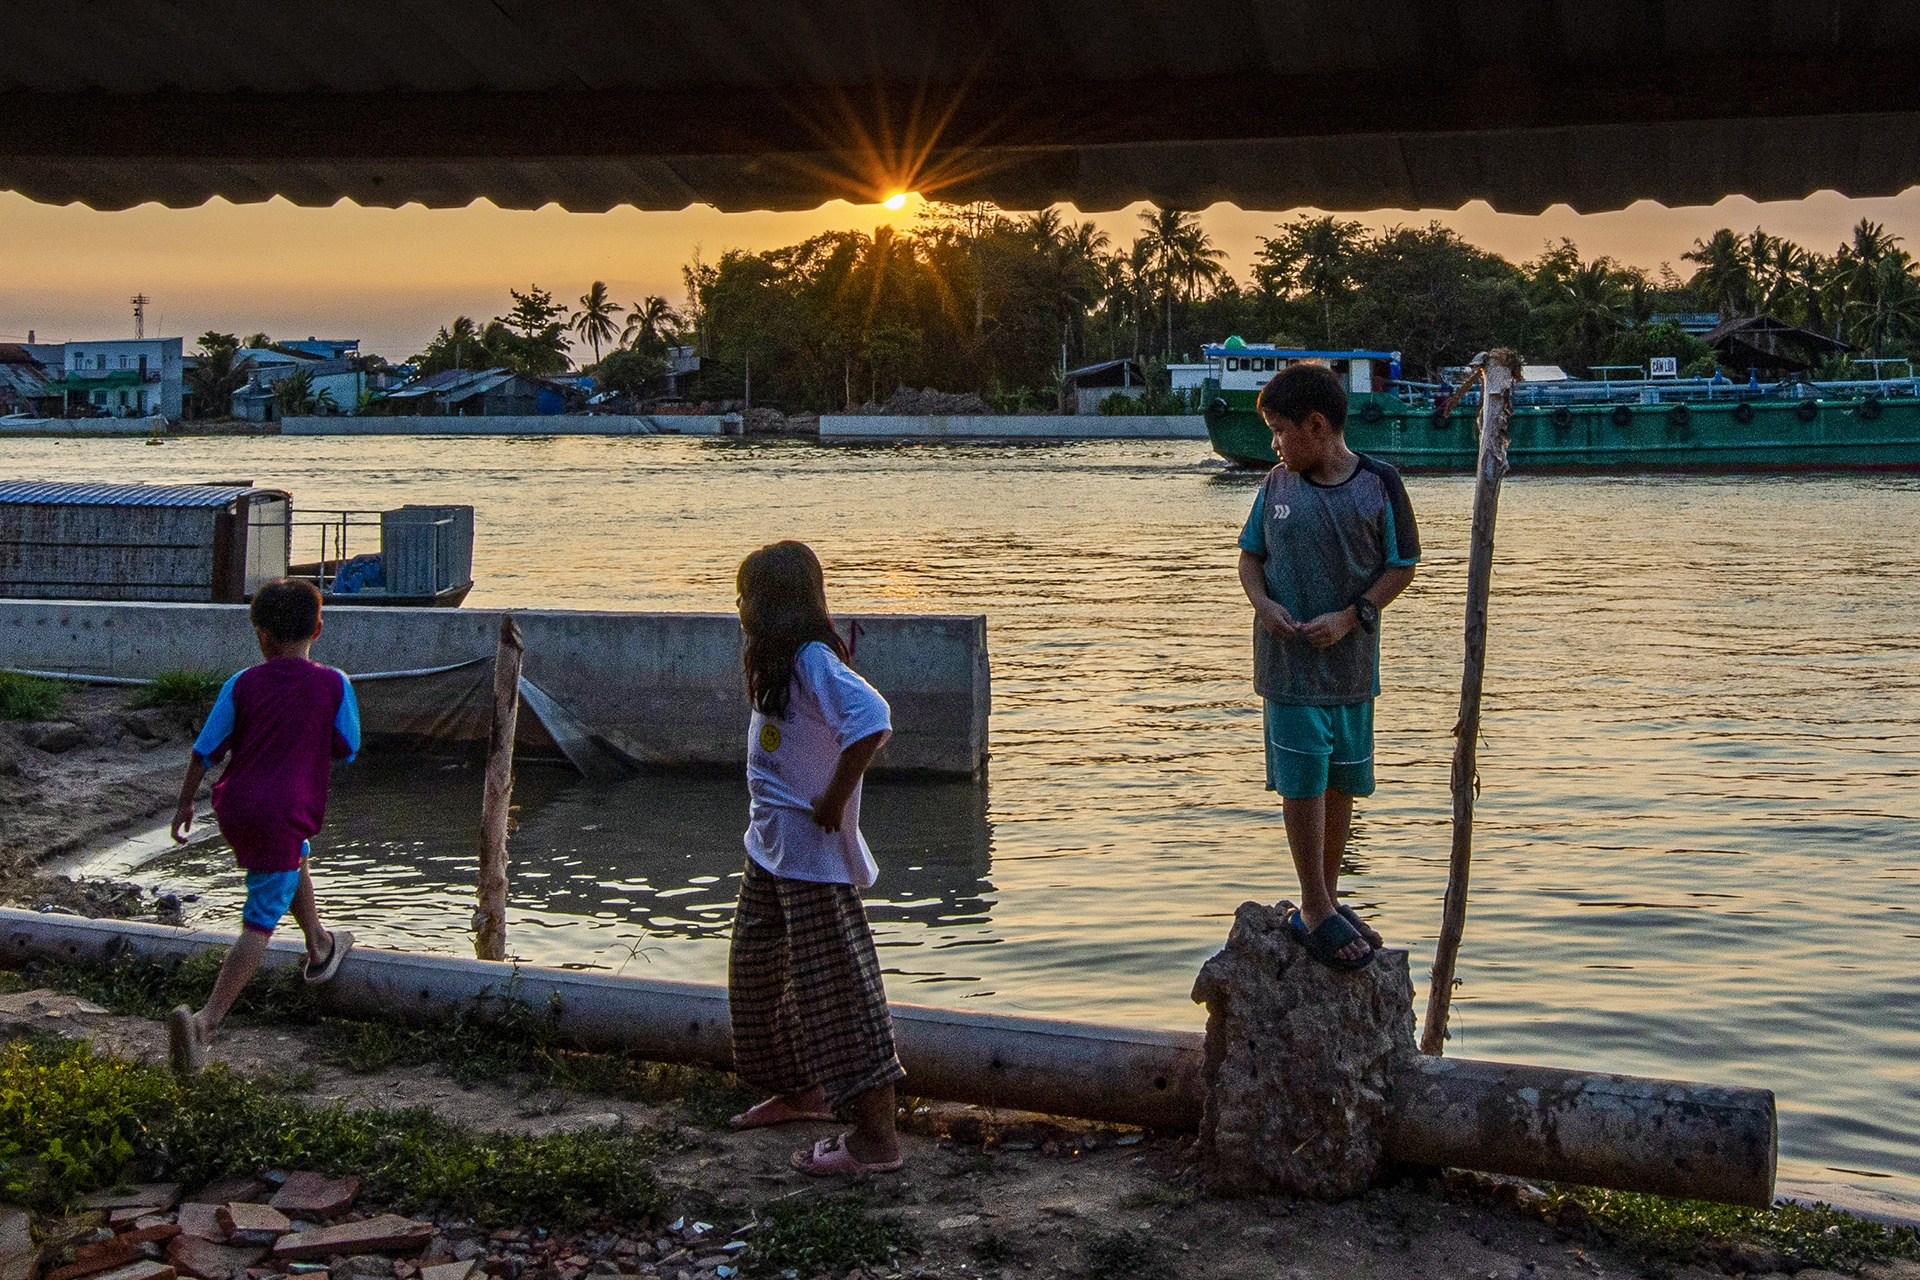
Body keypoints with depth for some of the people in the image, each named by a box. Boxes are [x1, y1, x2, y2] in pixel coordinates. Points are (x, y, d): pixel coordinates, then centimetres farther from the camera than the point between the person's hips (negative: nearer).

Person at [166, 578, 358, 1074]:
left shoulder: (242, 685, -1)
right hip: (286, 814, -4)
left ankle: (319, 947, 52)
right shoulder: (333, 685, -6)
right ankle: (206, 1020, -12)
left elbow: (204, 751, 2)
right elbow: (346, 751, 4)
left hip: (235, 806, 4)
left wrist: (185, 805, 15)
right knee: (260, 926, 0)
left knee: (296, 857, 34)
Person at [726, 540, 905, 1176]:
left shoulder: (812, 662, -20)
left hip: (813, 856, -11)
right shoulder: (777, 662, 12)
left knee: (834, 986, -7)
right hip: (771, 847, 11)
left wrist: (836, 798, -26)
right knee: (758, 970, 22)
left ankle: (877, 1136, -2)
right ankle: (803, 1092, 40)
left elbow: (872, 720, -35)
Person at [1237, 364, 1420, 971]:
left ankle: (1327, 899, 27)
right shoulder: (1278, 484, 2)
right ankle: (1314, 910, 7)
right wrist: (1262, 603, -9)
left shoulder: (1378, 484, -5)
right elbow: (1251, 554, 11)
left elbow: (1401, 568, -1)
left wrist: (1349, 617, -13)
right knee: (1303, 781, -3)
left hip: (1351, 664, 0)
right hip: (1289, 663, 0)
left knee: (1342, 781, 11)